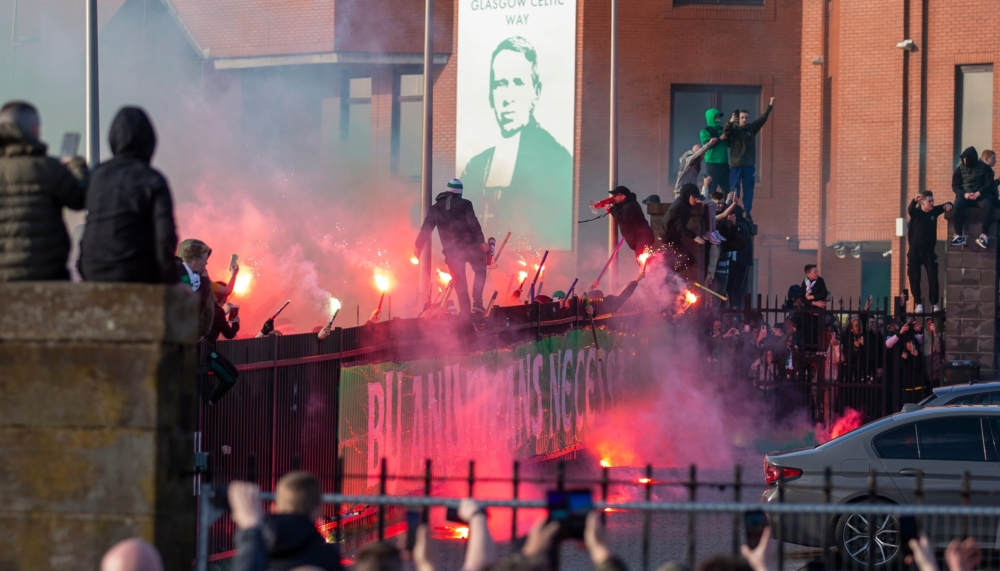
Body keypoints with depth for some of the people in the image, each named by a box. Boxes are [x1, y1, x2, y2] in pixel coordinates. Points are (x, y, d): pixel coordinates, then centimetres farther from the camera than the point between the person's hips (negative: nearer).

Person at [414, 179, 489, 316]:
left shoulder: (436, 208, 8)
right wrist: (481, 241, -11)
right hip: (469, 246, -2)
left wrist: (419, 246, 12)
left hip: (451, 250, 2)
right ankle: (477, 303, -3)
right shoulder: (464, 204, -1)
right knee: (480, 271, 16)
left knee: (460, 283, 11)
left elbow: (426, 229, 4)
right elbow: (473, 224, -11)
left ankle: (466, 313, 8)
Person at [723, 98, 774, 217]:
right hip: (736, 165, -3)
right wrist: (730, 122, -39)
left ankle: (747, 213, 10)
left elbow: (762, 119, 1)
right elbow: (725, 133, -20)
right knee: (734, 190, -2)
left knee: (748, 190, 5)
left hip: (749, 165, 3)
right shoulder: (733, 129, -2)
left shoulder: (752, 128, 6)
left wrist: (770, 106, -10)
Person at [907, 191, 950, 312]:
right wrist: (914, 201, -57)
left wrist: (948, 205, -14)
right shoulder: (916, 212, -11)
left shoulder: (934, 211, -1)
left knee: (933, 277, -5)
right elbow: (910, 210, -34)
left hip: (929, 250, 2)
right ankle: (918, 304, 7)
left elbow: (946, 206, 13)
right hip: (915, 251, -2)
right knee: (914, 278, -1)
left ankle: (934, 303, 2)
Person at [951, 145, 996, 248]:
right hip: (964, 195, 1)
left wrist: (979, 193, -20)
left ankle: (984, 236, -33)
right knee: (958, 205, -35)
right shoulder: (959, 169, 9)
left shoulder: (984, 168, 3)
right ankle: (959, 236, -32)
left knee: (988, 206, -36)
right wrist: (964, 194, -14)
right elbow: (955, 185, 7)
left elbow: (989, 184, -2)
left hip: (980, 195, -1)